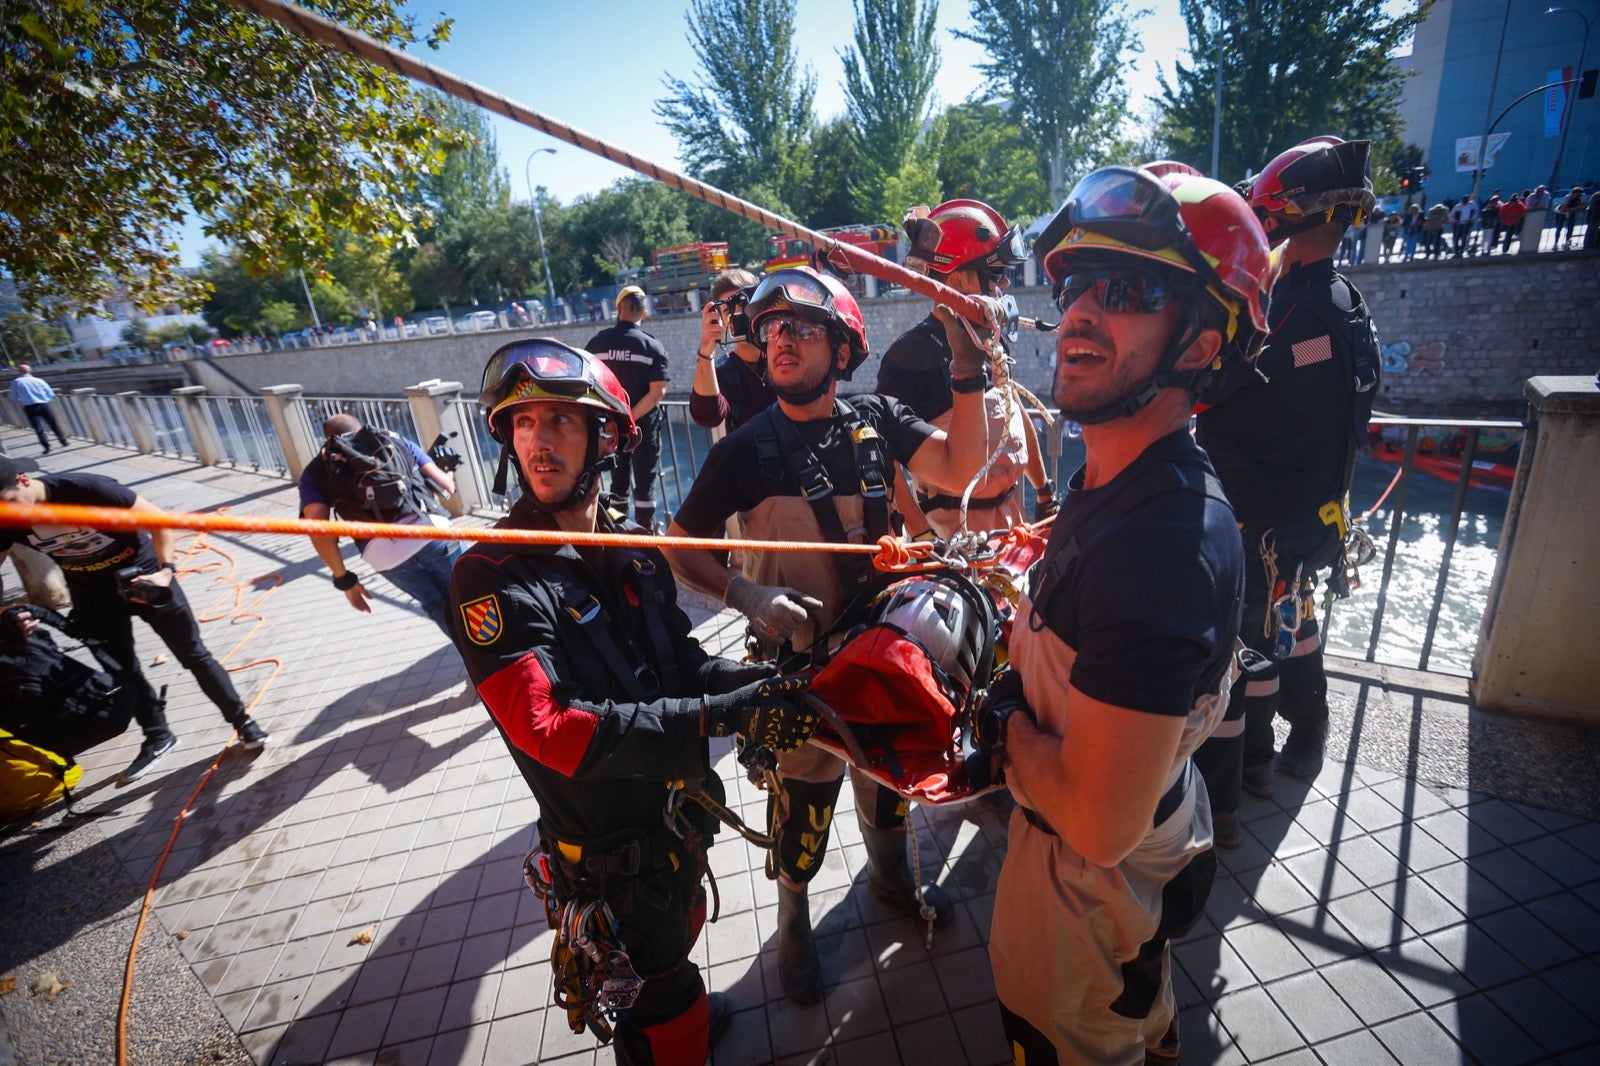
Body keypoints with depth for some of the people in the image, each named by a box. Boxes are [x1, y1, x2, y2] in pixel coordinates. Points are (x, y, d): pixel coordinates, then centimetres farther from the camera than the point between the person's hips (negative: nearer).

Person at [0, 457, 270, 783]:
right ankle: (158, 736, 31)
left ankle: (242, 721, 10)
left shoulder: (85, 488, -28)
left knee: (192, 655, 0)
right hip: (92, 593, 5)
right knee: (122, 669, 13)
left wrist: (165, 570, -33)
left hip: (141, 574, -5)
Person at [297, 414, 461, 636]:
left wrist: (344, 579, 13)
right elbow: (446, 486, 18)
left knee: (437, 606, 26)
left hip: (383, 555, 1)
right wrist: (448, 472, 41)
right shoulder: (395, 440, 25)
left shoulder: (315, 471, 23)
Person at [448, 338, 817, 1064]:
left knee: (681, 931, 34)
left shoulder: (635, 551, -3)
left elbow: (681, 664, 2)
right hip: (611, 846, -6)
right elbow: (550, 730, -31)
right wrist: (722, 715, -35)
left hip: (682, 808, 7)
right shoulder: (492, 578, -24)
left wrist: (757, 681, -19)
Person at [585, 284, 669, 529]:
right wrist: (631, 417, -14)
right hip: (644, 426, -3)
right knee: (644, 483, 6)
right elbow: (657, 392, -18)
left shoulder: (596, 342, -1)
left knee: (618, 482, 16)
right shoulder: (652, 346, -10)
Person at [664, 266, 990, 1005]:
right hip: (799, 653, -3)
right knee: (804, 796, 12)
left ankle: (891, 874, 55)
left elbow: (959, 471, -18)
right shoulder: (746, 450, -13)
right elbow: (680, 547, -9)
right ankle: (793, 923, 43)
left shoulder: (877, 420, -5)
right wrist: (749, 595, -25)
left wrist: (968, 369, -28)